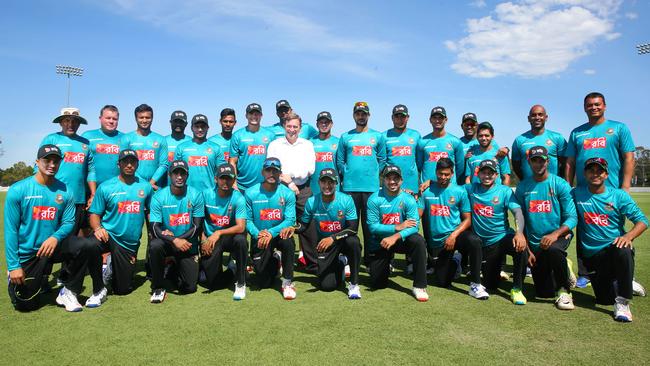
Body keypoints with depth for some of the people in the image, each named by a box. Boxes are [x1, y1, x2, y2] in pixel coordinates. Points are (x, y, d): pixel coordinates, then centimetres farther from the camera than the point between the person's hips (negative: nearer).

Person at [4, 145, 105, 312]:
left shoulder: (65, 192, -3)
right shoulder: (18, 190, -10)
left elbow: (68, 222, -1)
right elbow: (10, 229, -10)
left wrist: (56, 237, -24)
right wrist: (13, 265, -13)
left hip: (52, 246, 2)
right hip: (26, 254, -1)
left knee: (84, 246, -28)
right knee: (26, 304, 0)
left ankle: (68, 292, -8)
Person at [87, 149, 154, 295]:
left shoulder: (146, 186, 2)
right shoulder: (105, 187, -4)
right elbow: (95, 213, -2)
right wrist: (97, 228, -22)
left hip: (130, 243, 2)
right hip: (109, 234, -2)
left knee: (123, 289, 7)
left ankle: (112, 267, 42)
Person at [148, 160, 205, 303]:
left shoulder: (196, 195, -9)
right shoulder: (159, 196, -10)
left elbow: (198, 226, -9)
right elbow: (155, 228, -16)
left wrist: (175, 237, -19)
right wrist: (174, 241, -31)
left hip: (188, 245, 1)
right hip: (166, 242, 0)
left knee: (189, 288, -4)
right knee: (155, 246, -36)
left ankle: (175, 268, 32)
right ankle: (158, 288, -14)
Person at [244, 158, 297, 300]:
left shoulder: (287, 194, -8)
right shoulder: (251, 193, -7)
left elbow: (290, 220, -14)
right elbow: (247, 220, -6)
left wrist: (271, 233, -27)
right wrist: (257, 234, -24)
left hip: (279, 234, -1)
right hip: (259, 238, 1)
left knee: (288, 241, -39)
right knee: (264, 283, 1)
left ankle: (287, 283, -18)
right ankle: (274, 260, 37)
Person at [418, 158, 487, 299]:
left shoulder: (460, 191, -1)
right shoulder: (427, 191, 2)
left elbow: (467, 219, -3)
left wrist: (453, 235, -17)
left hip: (456, 234, -1)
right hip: (437, 242, 1)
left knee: (474, 241, -36)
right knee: (442, 282, -1)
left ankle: (475, 285, -21)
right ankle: (453, 262, 34)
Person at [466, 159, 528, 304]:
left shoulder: (505, 191, -3)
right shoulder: (471, 189, 3)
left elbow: (518, 212, -15)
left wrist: (519, 232, -34)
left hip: (504, 237, -2)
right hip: (485, 243, 2)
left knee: (520, 247, -37)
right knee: (490, 285, 4)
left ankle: (516, 289, -17)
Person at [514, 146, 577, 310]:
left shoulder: (560, 184, -5)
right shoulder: (522, 187, 2)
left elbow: (572, 218, -9)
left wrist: (555, 234, -27)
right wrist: (527, 249, 0)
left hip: (559, 235, -3)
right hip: (534, 244, 3)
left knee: (553, 250, -39)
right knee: (543, 292, 3)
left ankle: (564, 290, -12)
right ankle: (563, 269, 36)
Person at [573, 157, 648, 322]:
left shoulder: (619, 195, 1)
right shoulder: (577, 194, 4)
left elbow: (642, 221, -4)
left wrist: (628, 236, -24)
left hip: (616, 247, -1)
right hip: (592, 255, 2)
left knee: (623, 251, -40)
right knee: (605, 299, -5)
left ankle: (622, 302, -25)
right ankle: (627, 286, 32)